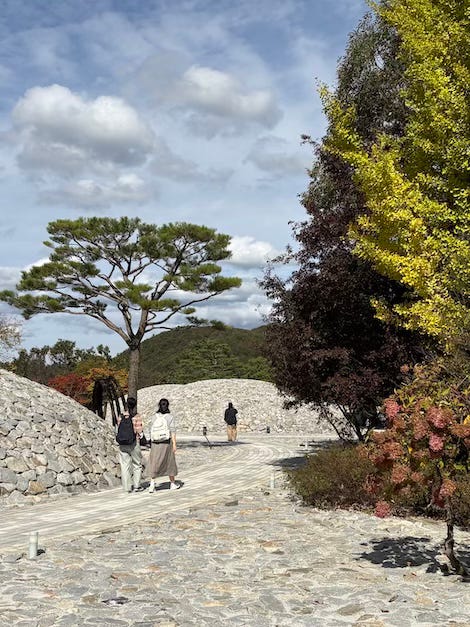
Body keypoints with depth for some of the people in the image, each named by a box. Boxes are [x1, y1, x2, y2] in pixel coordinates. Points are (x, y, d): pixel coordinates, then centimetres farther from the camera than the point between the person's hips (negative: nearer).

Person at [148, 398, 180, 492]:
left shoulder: (155, 417, 2)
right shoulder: (170, 417, -8)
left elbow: (151, 431, 6)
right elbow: (172, 432, -12)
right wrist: (174, 444, -10)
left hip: (155, 444, 2)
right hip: (167, 443, -2)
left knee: (154, 464, 4)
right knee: (170, 463, 13)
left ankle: (152, 484, -9)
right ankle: (172, 484, 23)